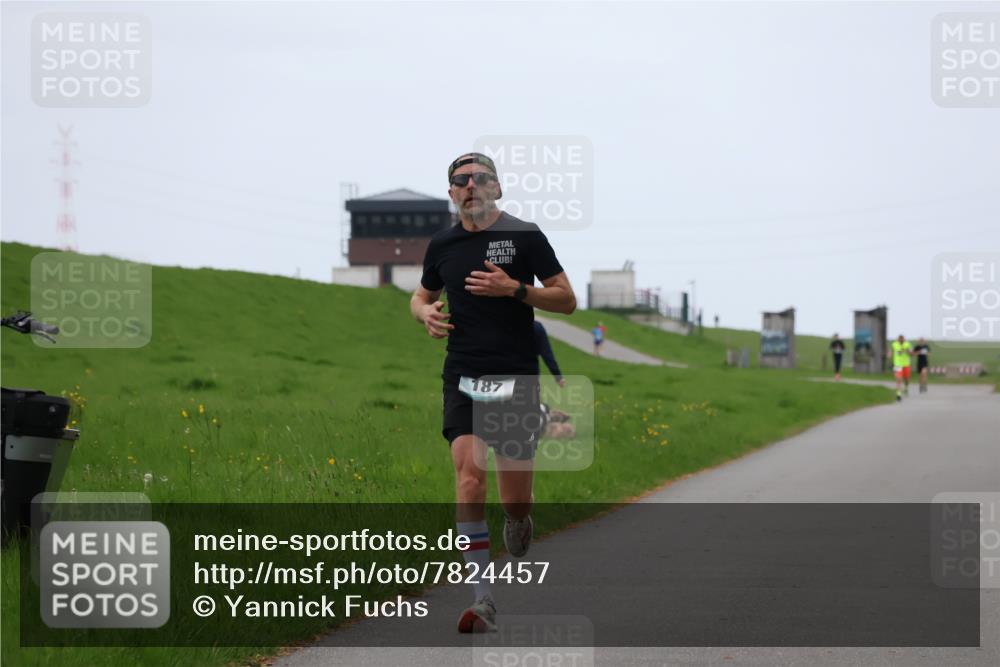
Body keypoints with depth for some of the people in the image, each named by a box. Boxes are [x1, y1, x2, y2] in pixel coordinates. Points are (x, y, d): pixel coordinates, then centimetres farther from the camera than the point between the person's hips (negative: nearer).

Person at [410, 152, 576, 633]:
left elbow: (567, 300, 1)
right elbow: (421, 296, 26)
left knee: (515, 499, 0)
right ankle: (482, 599, -17)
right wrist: (426, 312, 2)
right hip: (462, 378, 2)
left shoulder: (525, 236, 1)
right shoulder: (442, 245, 10)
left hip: (516, 377, -2)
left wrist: (515, 289, -15)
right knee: (469, 474, -17)